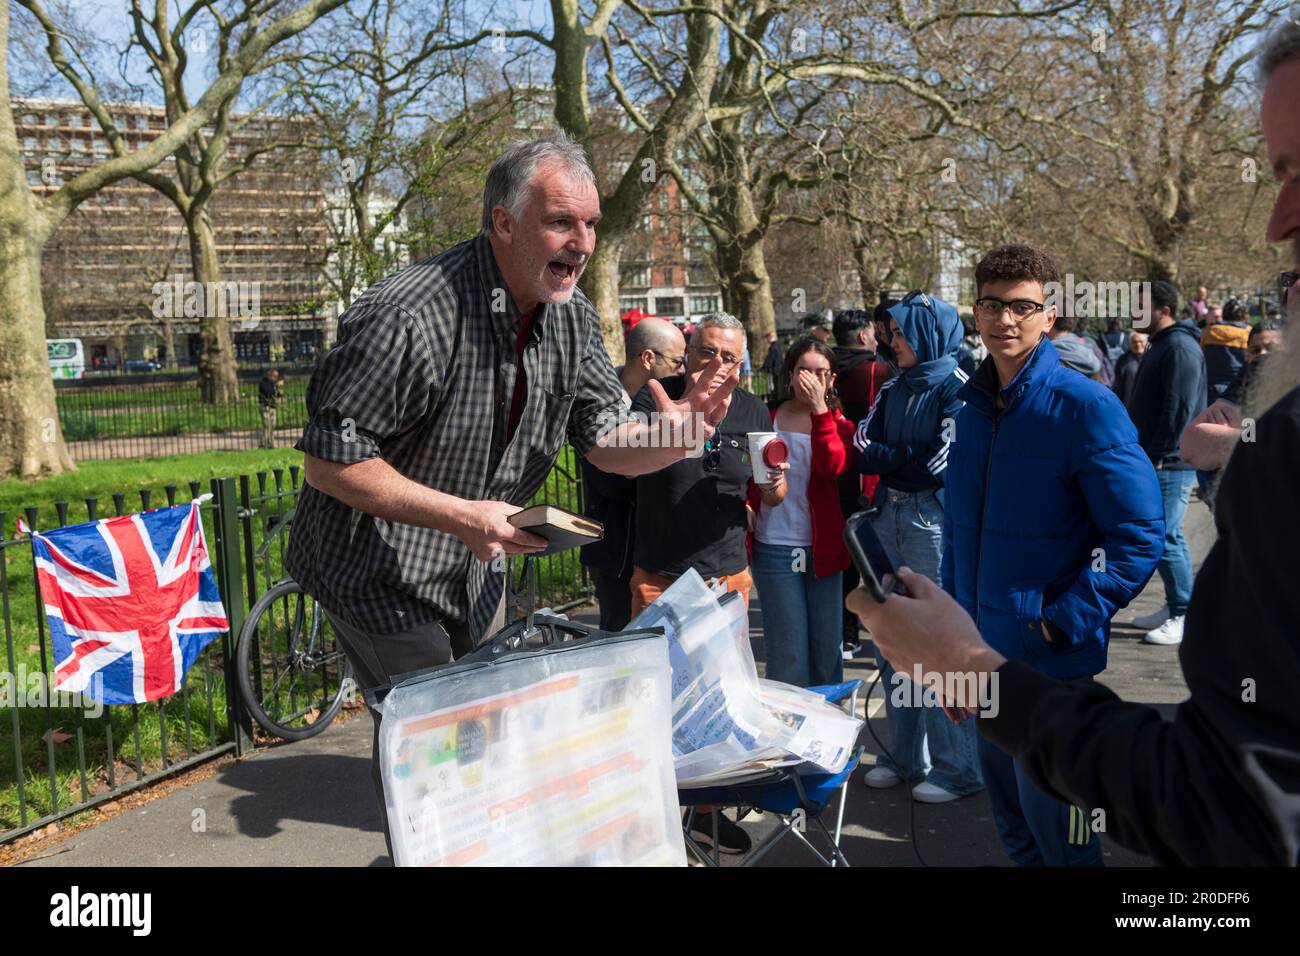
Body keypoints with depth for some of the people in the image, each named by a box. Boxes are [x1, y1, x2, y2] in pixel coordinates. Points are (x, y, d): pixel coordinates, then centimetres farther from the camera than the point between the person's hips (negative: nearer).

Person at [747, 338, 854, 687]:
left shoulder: (838, 425, 6)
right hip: (774, 549, -2)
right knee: (786, 651, 0)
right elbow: (746, 481, 9)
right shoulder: (766, 419, 3)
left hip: (822, 549, 2)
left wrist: (820, 409, -18)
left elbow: (834, 466, -15)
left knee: (827, 646, 11)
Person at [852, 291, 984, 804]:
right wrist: (909, 457, -12)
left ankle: (959, 765, 12)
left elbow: (941, 461, -15)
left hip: (934, 522, -7)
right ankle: (903, 755, 24)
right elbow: (862, 448, 5)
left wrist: (887, 457, -4)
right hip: (888, 518, 7)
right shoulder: (893, 388, 13)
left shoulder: (955, 387, -8)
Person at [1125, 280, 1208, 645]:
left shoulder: (1179, 347, -14)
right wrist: (1143, 452, 18)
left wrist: (1157, 456, -20)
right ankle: (1175, 606, 25)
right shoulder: (1160, 345, 18)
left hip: (1170, 463, -10)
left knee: (1165, 537, -8)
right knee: (1161, 533, 15)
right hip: (1154, 460, 10)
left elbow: (1179, 408, -22)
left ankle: (1185, 616, 1)